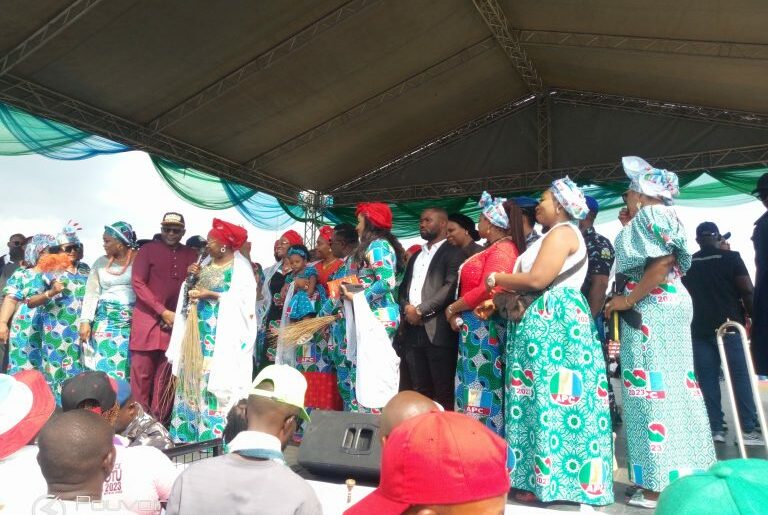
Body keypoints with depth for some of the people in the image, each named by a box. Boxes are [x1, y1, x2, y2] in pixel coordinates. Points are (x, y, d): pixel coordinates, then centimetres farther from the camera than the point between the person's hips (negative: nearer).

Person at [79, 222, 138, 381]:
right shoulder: (101, 262, 9)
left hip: (132, 321, -3)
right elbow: (91, 293, 8)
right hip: (105, 319, 3)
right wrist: (85, 321, 0)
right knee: (104, 366, 1)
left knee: (128, 366, -2)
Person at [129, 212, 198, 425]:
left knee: (165, 374, 6)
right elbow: (137, 283, -5)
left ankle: (160, 421, 14)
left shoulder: (191, 255, 11)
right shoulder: (148, 250, 3)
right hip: (147, 319, -2)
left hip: (175, 321, 2)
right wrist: (163, 311, -11)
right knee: (142, 372, 1)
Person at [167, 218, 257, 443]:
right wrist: (196, 276, 0)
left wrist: (210, 295, -19)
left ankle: (213, 431, 6)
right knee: (195, 375, 12)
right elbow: (200, 288, 19)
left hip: (222, 334, -7)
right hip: (199, 330, 8)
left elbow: (244, 299, -18)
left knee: (215, 377, -5)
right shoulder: (208, 262, 13)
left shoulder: (240, 266, -10)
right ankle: (192, 428, 25)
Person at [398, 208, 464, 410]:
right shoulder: (416, 255, 24)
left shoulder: (454, 252, 2)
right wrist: (406, 307, -1)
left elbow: (451, 287, -11)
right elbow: (403, 286, 20)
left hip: (437, 331, -6)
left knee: (443, 392, -1)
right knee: (419, 390, 11)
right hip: (412, 330, 7)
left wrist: (420, 310, -13)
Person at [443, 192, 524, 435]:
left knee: (481, 391, -4)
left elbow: (487, 290, -22)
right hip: (476, 328, 9)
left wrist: (453, 308, -11)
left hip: (484, 328, -9)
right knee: (474, 390, 12)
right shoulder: (494, 249, 17)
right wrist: (458, 310, 4)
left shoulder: (502, 249, -11)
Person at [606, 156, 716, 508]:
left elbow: (664, 261, -21)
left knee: (655, 387, -8)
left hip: (652, 311, -10)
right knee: (670, 385, 11)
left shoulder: (651, 214, -8)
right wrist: (629, 227, 21)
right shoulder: (655, 218, 21)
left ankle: (663, 483, -2)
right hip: (662, 309, 10)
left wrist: (628, 300, -18)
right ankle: (682, 473, 19)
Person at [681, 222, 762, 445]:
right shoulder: (731, 258, -2)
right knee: (741, 378, 3)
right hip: (730, 326, -3)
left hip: (700, 329, 3)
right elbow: (748, 292, -7)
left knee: (707, 380, 4)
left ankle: (715, 429, 4)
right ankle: (748, 429, 3)